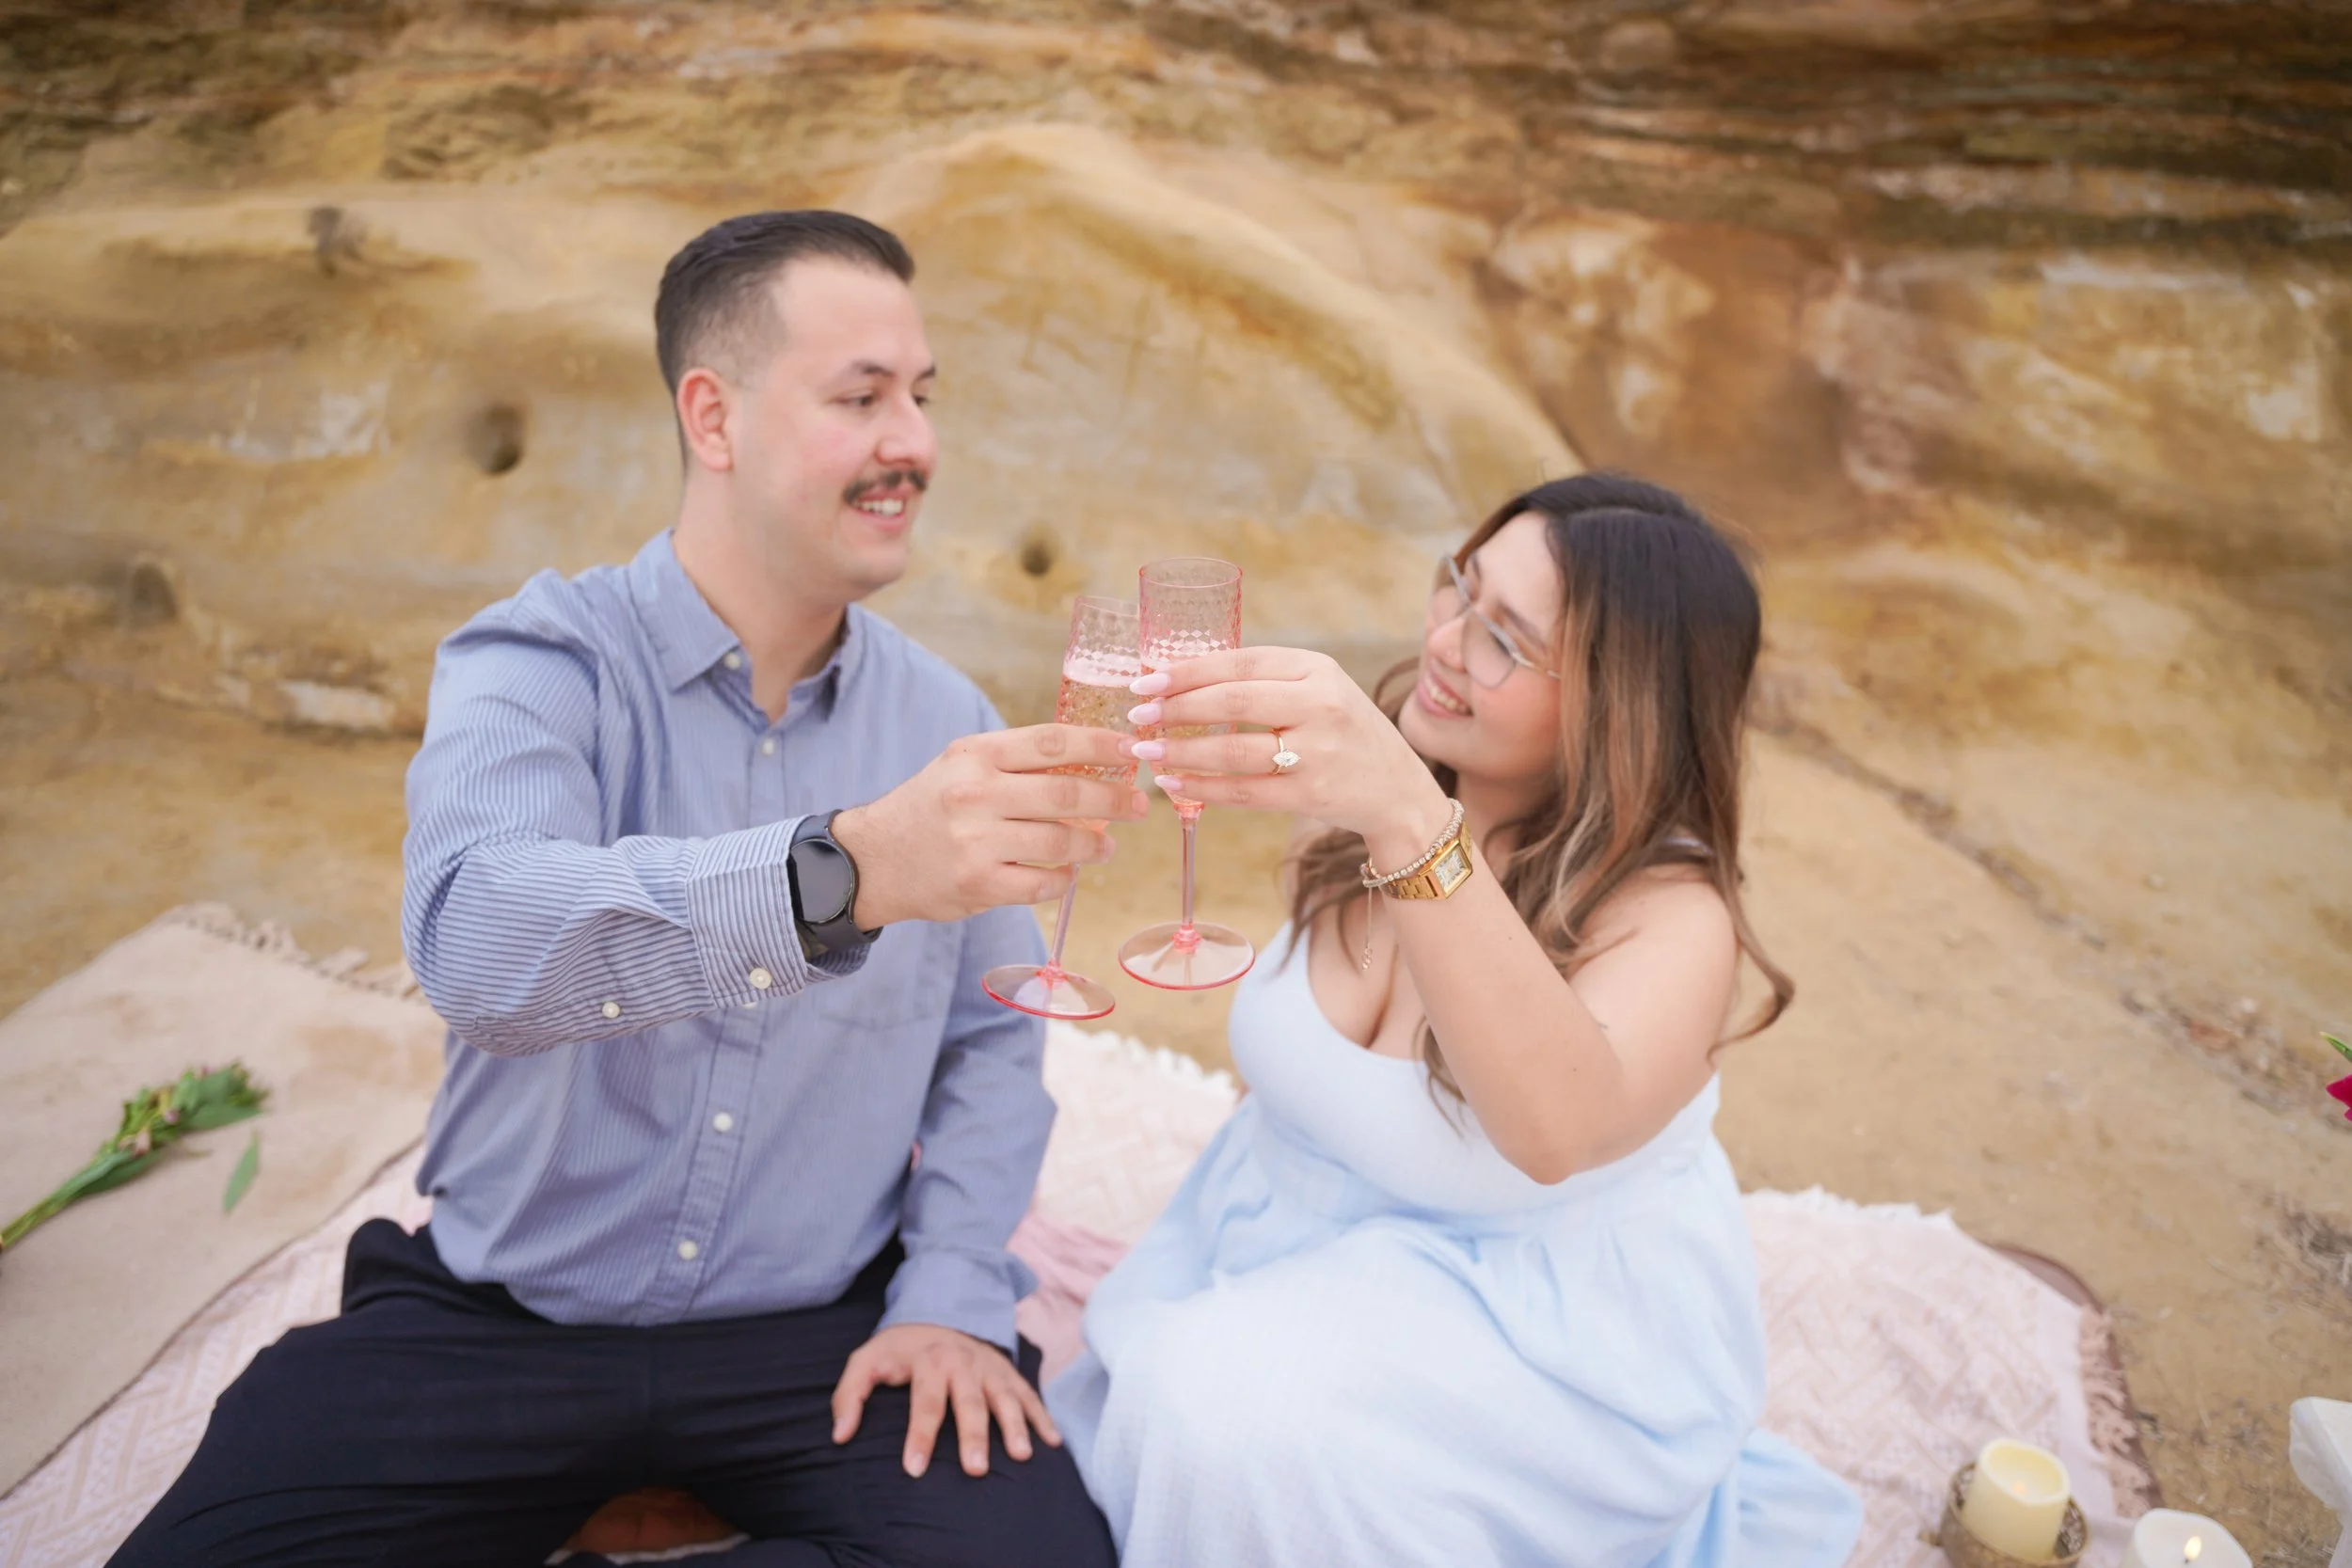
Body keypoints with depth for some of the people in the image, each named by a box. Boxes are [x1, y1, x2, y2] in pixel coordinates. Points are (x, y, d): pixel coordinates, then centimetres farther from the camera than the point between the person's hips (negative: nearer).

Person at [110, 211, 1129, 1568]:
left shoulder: (947, 720, 1)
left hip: (820, 1327, 3)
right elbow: (482, 938, -31)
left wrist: (953, 1295, -6)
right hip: (498, 1318, -2)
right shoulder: (537, 663, -9)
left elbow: (990, 1041, 8)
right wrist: (847, 869, -46)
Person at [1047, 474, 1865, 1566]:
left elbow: (1557, 1128, -47)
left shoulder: (1669, 910, -24)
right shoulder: (1375, 807, -8)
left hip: (1544, 1335, -5)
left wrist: (1410, 821, -57)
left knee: (1241, 1424, -26)